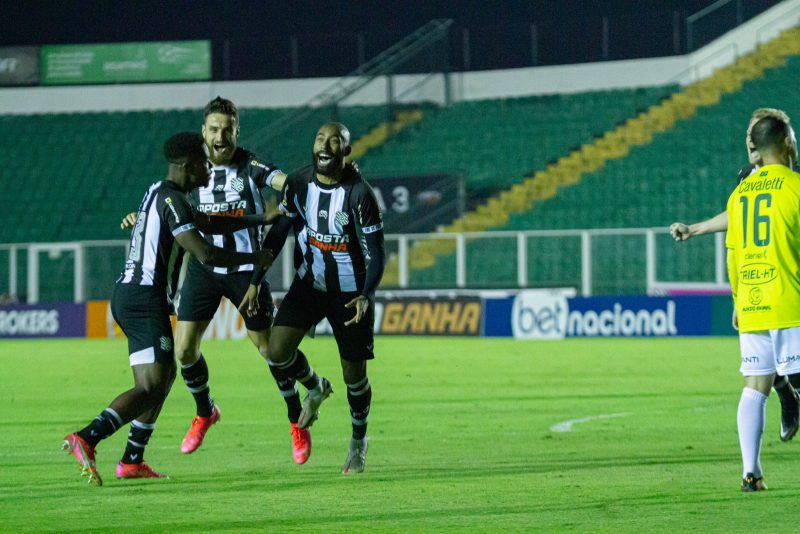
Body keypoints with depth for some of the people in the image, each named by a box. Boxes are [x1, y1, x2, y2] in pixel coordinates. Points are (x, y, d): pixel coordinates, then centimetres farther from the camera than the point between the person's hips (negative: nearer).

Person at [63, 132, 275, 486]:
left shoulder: (160, 193, 19)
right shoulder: (171, 199, -12)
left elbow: (210, 223, 31)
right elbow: (205, 254, -20)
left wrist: (262, 219, 33)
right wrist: (255, 258, -7)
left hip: (126, 294, 10)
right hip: (145, 298, -10)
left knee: (166, 374, 20)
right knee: (150, 387, -15)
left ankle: (132, 461, 20)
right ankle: (86, 440, -32)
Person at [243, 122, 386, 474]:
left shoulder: (359, 194, -20)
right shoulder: (298, 184, -8)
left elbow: (375, 254, -18)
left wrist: (366, 296, -35)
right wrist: (255, 282, 0)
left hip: (351, 292, -3)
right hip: (309, 283, 3)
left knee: (354, 373, 4)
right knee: (277, 351, -14)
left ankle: (358, 441, 30)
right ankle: (315, 389, 20)